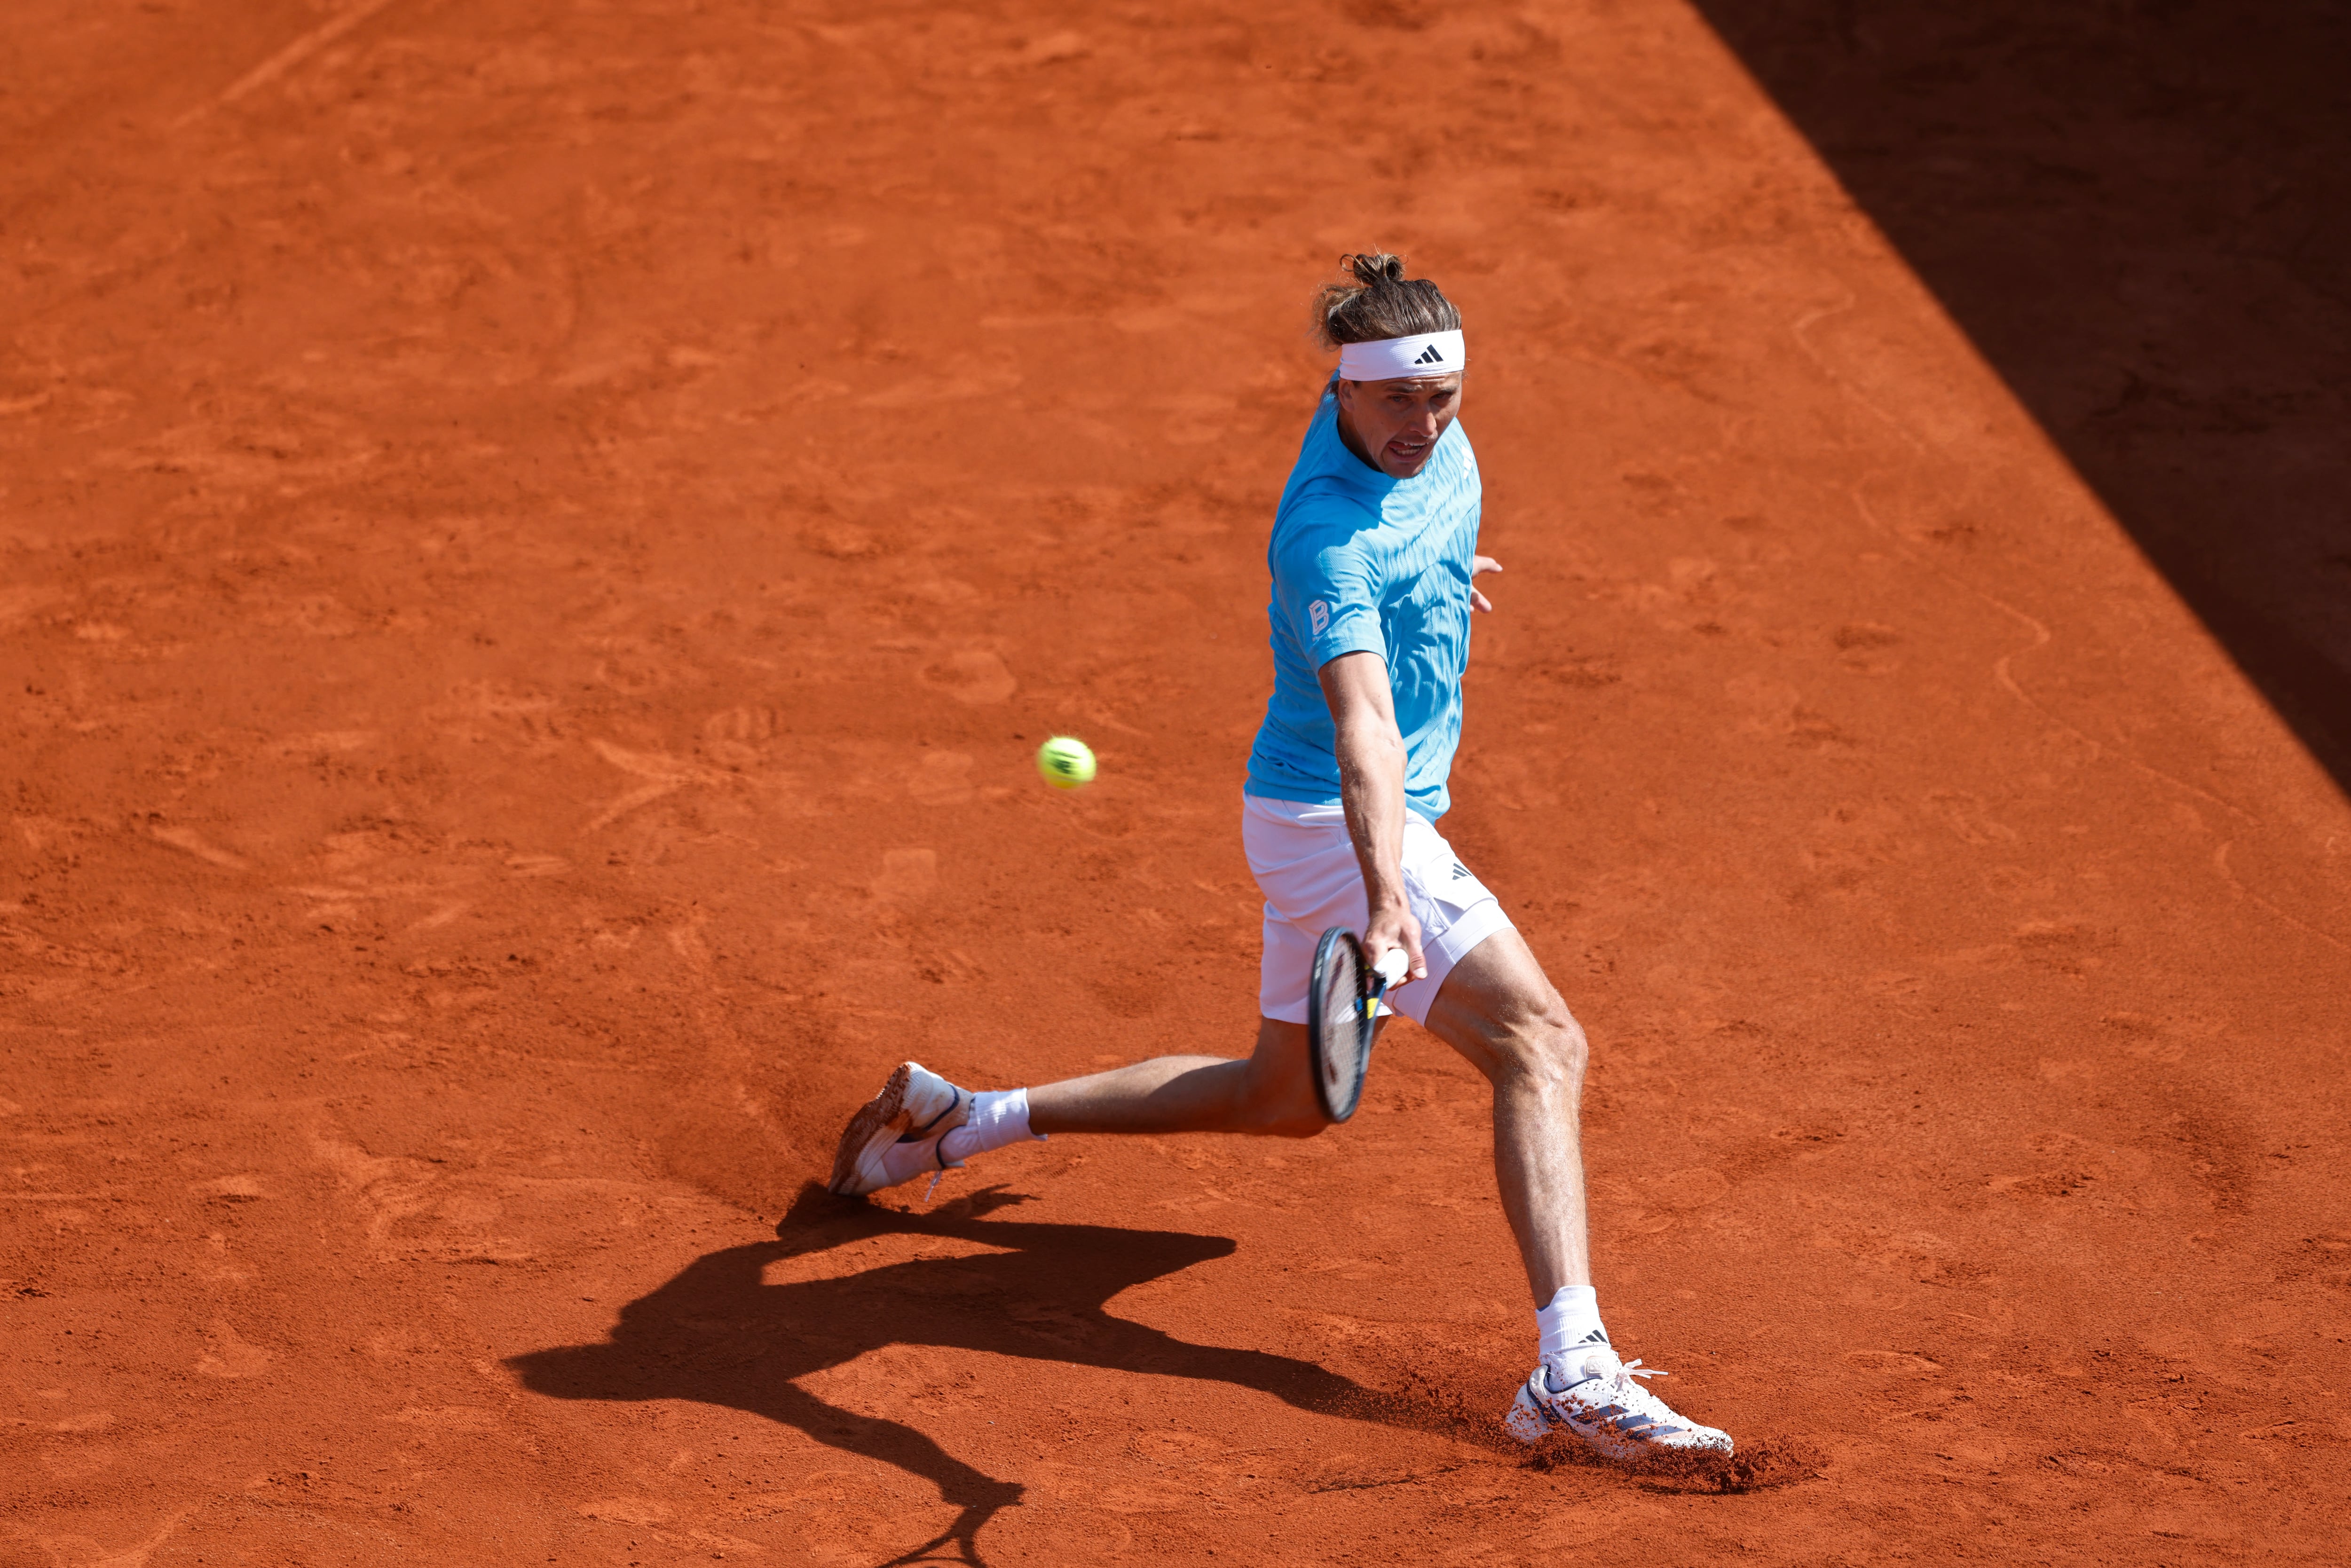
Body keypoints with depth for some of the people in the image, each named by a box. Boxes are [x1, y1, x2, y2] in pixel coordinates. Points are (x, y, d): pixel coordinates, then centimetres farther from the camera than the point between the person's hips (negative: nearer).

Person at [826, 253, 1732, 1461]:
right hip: (1337, 820, -10)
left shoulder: (1426, 432, -3)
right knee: (1541, 1045, -22)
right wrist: (1385, 894, -53)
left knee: (1285, 1096, 24)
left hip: (1323, 823, 10)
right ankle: (1573, 1371, -30)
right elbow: (1363, 721, -42)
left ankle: (962, 1121, 31)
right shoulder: (1330, 535, -30)